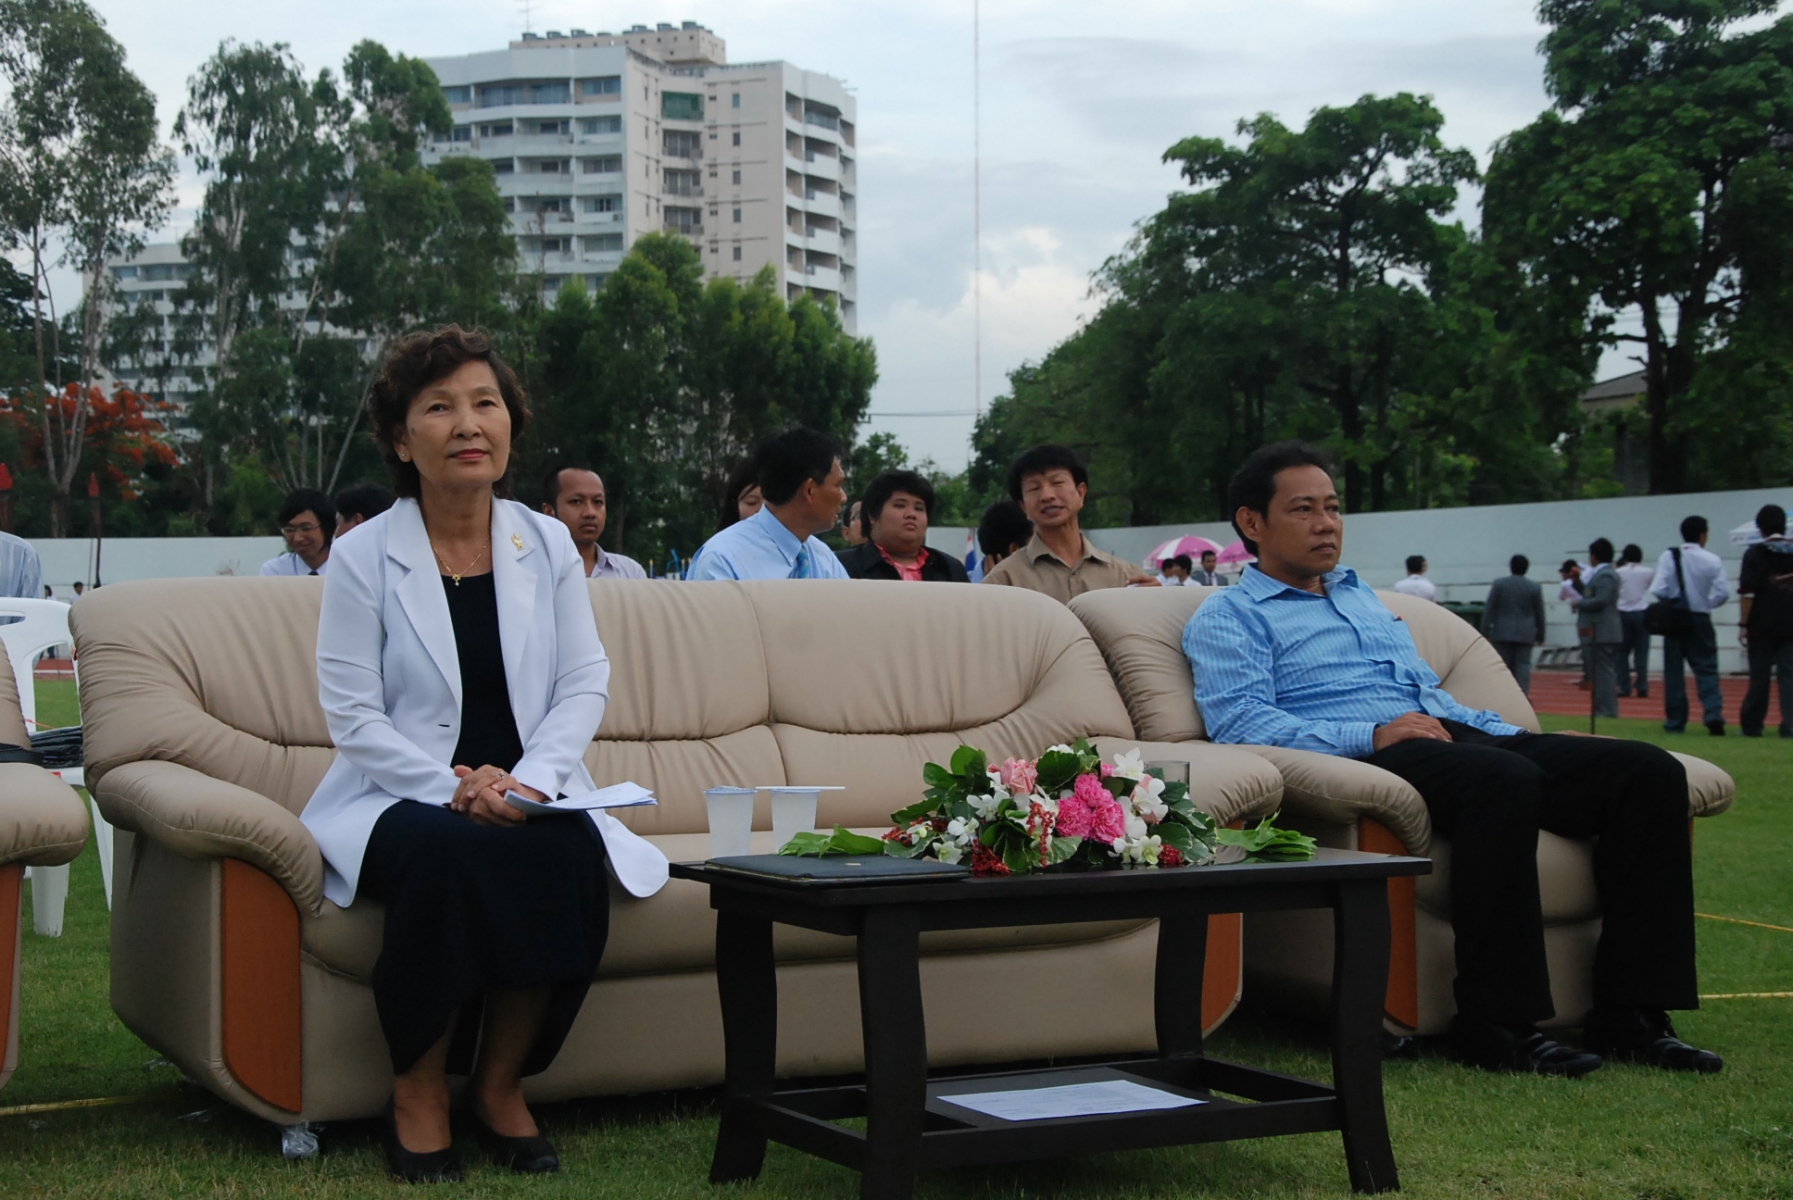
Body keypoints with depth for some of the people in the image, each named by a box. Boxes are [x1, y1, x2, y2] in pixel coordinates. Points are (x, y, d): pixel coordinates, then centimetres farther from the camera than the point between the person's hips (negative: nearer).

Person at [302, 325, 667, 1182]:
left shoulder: (547, 546, 7)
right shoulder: (364, 558, -3)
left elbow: (585, 683, 4)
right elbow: (352, 714, -7)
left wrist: (530, 779, -14)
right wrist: (453, 787, -20)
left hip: (528, 795, 3)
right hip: (401, 798, -2)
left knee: (572, 854, -31)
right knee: (445, 853, -36)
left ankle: (500, 1083, -11)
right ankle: (418, 1091, -16)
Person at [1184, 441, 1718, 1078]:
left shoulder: (1367, 599, 35)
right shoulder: (1228, 616, 9)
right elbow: (1239, 722, -8)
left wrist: (1512, 734, 14)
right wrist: (1371, 735, -19)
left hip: (1454, 739, 8)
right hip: (1358, 762, -8)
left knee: (1648, 770, -11)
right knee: (1503, 779, -38)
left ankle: (1629, 1016, -13)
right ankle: (1495, 1023, -31)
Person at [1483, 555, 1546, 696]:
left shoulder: (1499, 584, 1)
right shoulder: (1534, 588, 2)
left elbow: (1489, 610, -1)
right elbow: (1539, 614, 6)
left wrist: (1485, 632, 3)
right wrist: (1540, 636, 14)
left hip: (1503, 632, 0)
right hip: (1525, 634, 0)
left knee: (1504, 667, 6)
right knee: (1523, 666, -1)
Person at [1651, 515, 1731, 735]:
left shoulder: (1668, 557, -8)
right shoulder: (1712, 560, -6)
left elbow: (1659, 589, -13)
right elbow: (1723, 593, -9)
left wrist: (1670, 601, 7)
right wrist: (1707, 602, 9)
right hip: (1700, 620, 0)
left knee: (1673, 671, 8)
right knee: (1706, 670, 4)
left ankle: (1675, 720, 9)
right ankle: (1713, 714, -12)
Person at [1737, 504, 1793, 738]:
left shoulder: (1755, 554, -6)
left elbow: (1748, 592, -10)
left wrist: (1744, 624, -6)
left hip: (1762, 624, -2)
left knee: (1759, 675, 5)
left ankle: (1752, 725, 10)